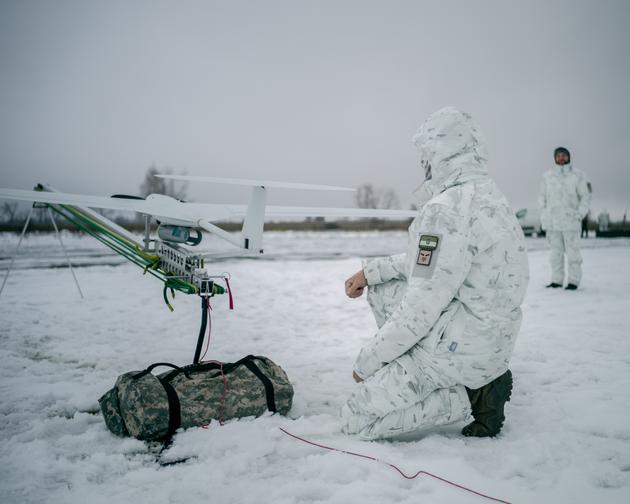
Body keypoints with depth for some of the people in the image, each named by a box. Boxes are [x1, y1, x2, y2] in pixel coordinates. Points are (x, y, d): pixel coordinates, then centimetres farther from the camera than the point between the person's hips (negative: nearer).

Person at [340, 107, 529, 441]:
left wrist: (366, 362, -9)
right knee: (381, 288, 19)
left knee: (354, 420, -3)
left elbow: (420, 310, -23)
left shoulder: (446, 209, -23)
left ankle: (470, 394, -5)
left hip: (459, 347, -9)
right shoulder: (485, 194, 8)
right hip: (491, 335, 10)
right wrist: (370, 271, 16)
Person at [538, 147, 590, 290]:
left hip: (570, 221, -2)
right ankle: (556, 280, 11)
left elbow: (585, 197, 5)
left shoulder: (577, 175, 1)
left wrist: (580, 214, -7)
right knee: (556, 251, 6)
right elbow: (542, 197, 14)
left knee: (572, 251, -2)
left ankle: (573, 281, 3)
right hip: (552, 222, 3)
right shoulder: (547, 176, 7)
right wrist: (543, 217, 6)